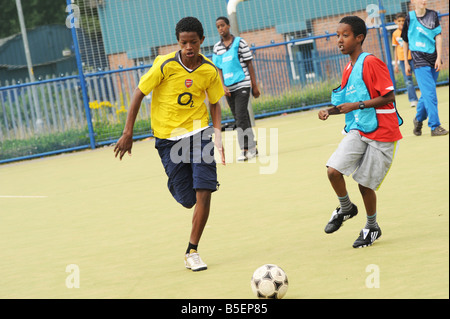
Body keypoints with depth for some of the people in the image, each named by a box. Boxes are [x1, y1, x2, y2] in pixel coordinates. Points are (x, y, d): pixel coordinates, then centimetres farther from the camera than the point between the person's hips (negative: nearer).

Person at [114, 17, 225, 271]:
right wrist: (128, 133, -7)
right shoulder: (165, 65, -14)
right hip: (168, 137, -1)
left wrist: (218, 133, -6)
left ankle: (192, 251, -1)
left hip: (199, 133, 1)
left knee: (203, 191, -15)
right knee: (187, 200, 3)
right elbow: (139, 94, -6)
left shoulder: (210, 71, -5)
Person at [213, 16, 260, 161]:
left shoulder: (239, 42, -2)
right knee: (239, 119, 7)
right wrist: (223, 86, -7)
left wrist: (255, 86, -2)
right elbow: (219, 69, 9)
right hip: (229, 88, 5)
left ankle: (246, 149, -12)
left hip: (242, 85, -4)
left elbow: (249, 64, 0)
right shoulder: (217, 48, 8)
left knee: (241, 117, -14)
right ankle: (252, 147, 14)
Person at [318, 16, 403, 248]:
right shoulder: (348, 68, 10)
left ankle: (372, 227, 25)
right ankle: (346, 208, 14)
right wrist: (331, 111, 4)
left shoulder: (371, 63, -15)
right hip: (357, 130, 6)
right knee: (333, 170, -13)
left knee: (365, 183, 0)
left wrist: (357, 105, -22)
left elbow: (388, 97, -18)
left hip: (381, 132, -6)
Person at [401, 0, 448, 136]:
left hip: (433, 59, 3)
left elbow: (438, 37, 1)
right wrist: (406, 63, 7)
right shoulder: (410, 18, 1)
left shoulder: (433, 15, 5)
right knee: (430, 93, -13)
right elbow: (405, 42, 9)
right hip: (419, 60, -3)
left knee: (427, 93, 9)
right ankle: (434, 126, -13)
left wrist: (439, 58, -9)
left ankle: (419, 119, 32)